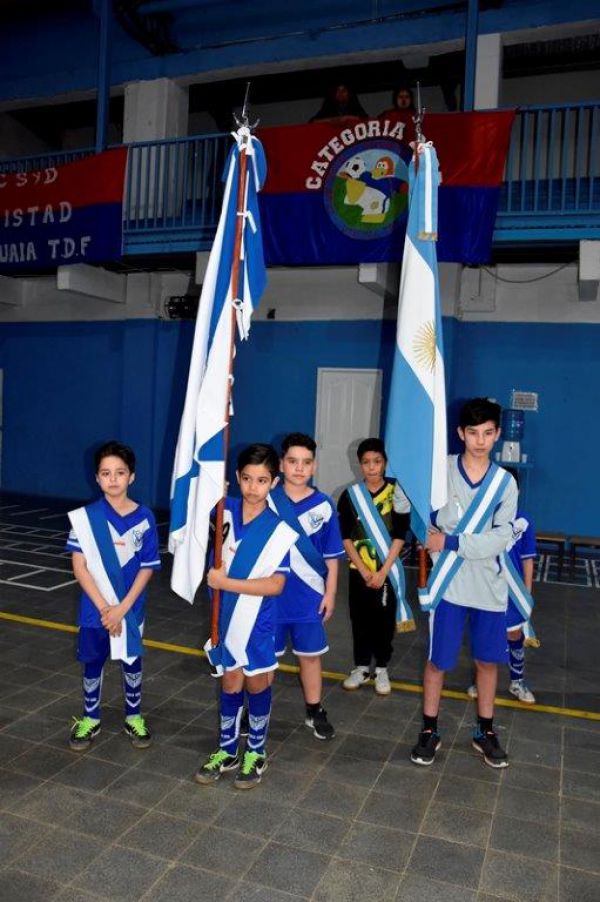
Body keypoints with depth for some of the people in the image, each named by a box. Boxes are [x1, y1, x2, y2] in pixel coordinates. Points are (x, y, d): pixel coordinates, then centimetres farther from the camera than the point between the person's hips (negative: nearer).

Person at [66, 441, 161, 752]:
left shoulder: (144, 517, -9)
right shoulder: (86, 516, -10)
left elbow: (147, 568, -6)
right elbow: (79, 566, -10)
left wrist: (122, 608, -13)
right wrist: (104, 608, -15)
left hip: (130, 609, 0)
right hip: (95, 609, 0)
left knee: (132, 662, 15)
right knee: (93, 664, 14)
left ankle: (134, 717, 35)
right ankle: (90, 720, 35)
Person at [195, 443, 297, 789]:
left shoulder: (280, 530, -16)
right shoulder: (224, 512, -7)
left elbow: (275, 585, -20)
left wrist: (226, 582, -22)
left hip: (258, 620, -2)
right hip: (227, 615, 2)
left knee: (257, 685, 13)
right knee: (231, 683, 15)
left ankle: (257, 754, 33)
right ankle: (227, 751, 34)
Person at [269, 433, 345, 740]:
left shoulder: (324, 506, -4)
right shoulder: (265, 500, -8)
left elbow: (332, 555, 2)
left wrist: (330, 592, 1)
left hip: (309, 597, 1)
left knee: (310, 655, 15)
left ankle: (315, 712, 33)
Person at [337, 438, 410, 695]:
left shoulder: (396, 493, -5)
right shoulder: (350, 495, -2)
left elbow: (399, 536, -7)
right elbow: (345, 537, -3)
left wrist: (382, 572, -13)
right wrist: (364, 570, -11)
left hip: (388, 570, -1)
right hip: (359, 570, 1)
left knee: (384, 620, 7)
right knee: (360, 619, 10)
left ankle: (382, 668, 24)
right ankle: (361, 667, 26)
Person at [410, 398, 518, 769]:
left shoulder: (506, 482, -3)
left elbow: (502, 538, -11)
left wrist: (451, 542, -18)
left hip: (489, 586, 2)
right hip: (448, 583, -2)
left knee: (488, 659, 15)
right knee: (438, 660, 7)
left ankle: (485, 731, 34)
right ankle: (430, 731, 26)